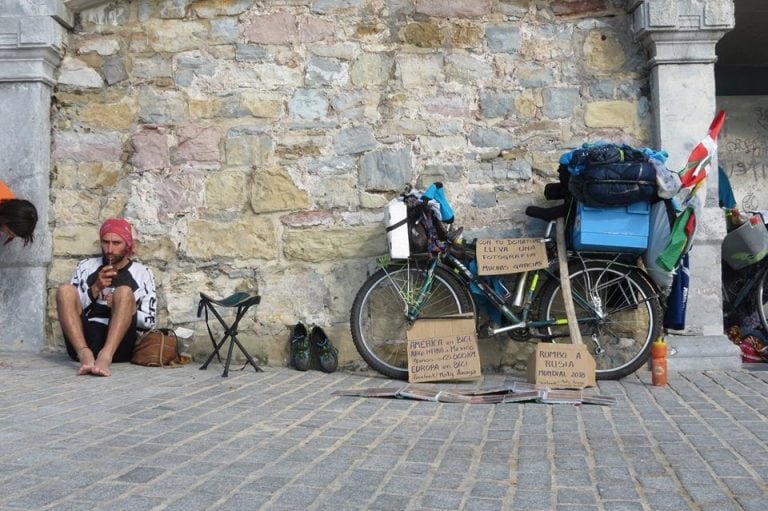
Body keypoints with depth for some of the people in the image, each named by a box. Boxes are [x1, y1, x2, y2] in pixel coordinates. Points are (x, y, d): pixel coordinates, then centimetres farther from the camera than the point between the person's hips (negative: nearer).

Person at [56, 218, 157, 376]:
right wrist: (95, 289, -6)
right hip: (83, 339, 2)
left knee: (124, 291, -24)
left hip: (119, 344, -2)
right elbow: (71, 305, 9)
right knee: (65, 290, -18)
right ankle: (85, 354, -37)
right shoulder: (86, 266, 18)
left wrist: (122, 307, -9)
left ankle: (106, 356, -45)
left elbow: (148, 321, 8)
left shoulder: (142, 273, 13)